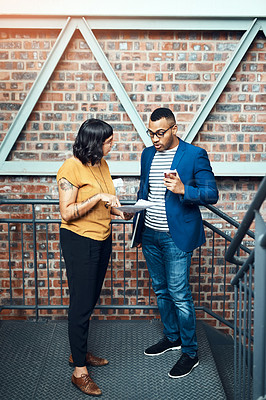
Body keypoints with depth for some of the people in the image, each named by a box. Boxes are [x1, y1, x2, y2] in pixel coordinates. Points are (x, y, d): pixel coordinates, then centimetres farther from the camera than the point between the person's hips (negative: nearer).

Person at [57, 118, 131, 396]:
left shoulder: (101, 164, 7)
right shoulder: (71, 168, -17)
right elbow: (66, 213, -20)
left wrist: (120, 211, 0)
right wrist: (98, 198, -25)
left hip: (102, 240, 8)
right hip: (79, 242, -8)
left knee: (90, 301, 18)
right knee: (81, 304, -1)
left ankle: (78, 352, 36)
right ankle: (79, 371, 13)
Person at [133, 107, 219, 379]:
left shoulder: (195, 155, -10)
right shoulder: (148, 154, 9)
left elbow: (212, 194, -11)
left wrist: (184, 189, -29)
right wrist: (138, 231, 17)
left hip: (176, 236, -6)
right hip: (150, 234, 7)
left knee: (179, 294, -3)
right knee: (161, 290, 17)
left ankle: (190, 353, 14)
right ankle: (171, 336, 36)